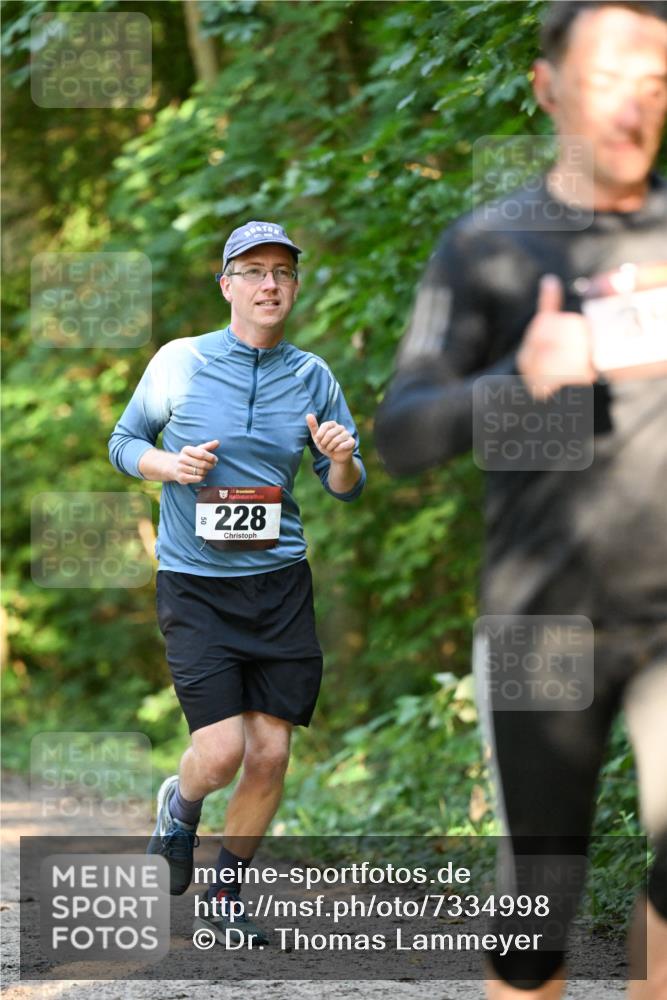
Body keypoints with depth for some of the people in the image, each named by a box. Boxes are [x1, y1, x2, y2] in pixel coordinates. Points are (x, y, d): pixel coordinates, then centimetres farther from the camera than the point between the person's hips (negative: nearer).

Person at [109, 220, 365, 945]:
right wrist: (167, 464, -12)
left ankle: (225, 897, 21)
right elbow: (123, 443, 8)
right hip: (194, 585, -3)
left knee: (270, 754, 1)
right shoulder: (179, 362, -3)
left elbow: (345, 488, 11)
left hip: (280, 582, 3)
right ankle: (180, 805, 22)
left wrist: (342, 460, -12)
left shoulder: (313, 376, 5)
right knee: (221, 750, -14)